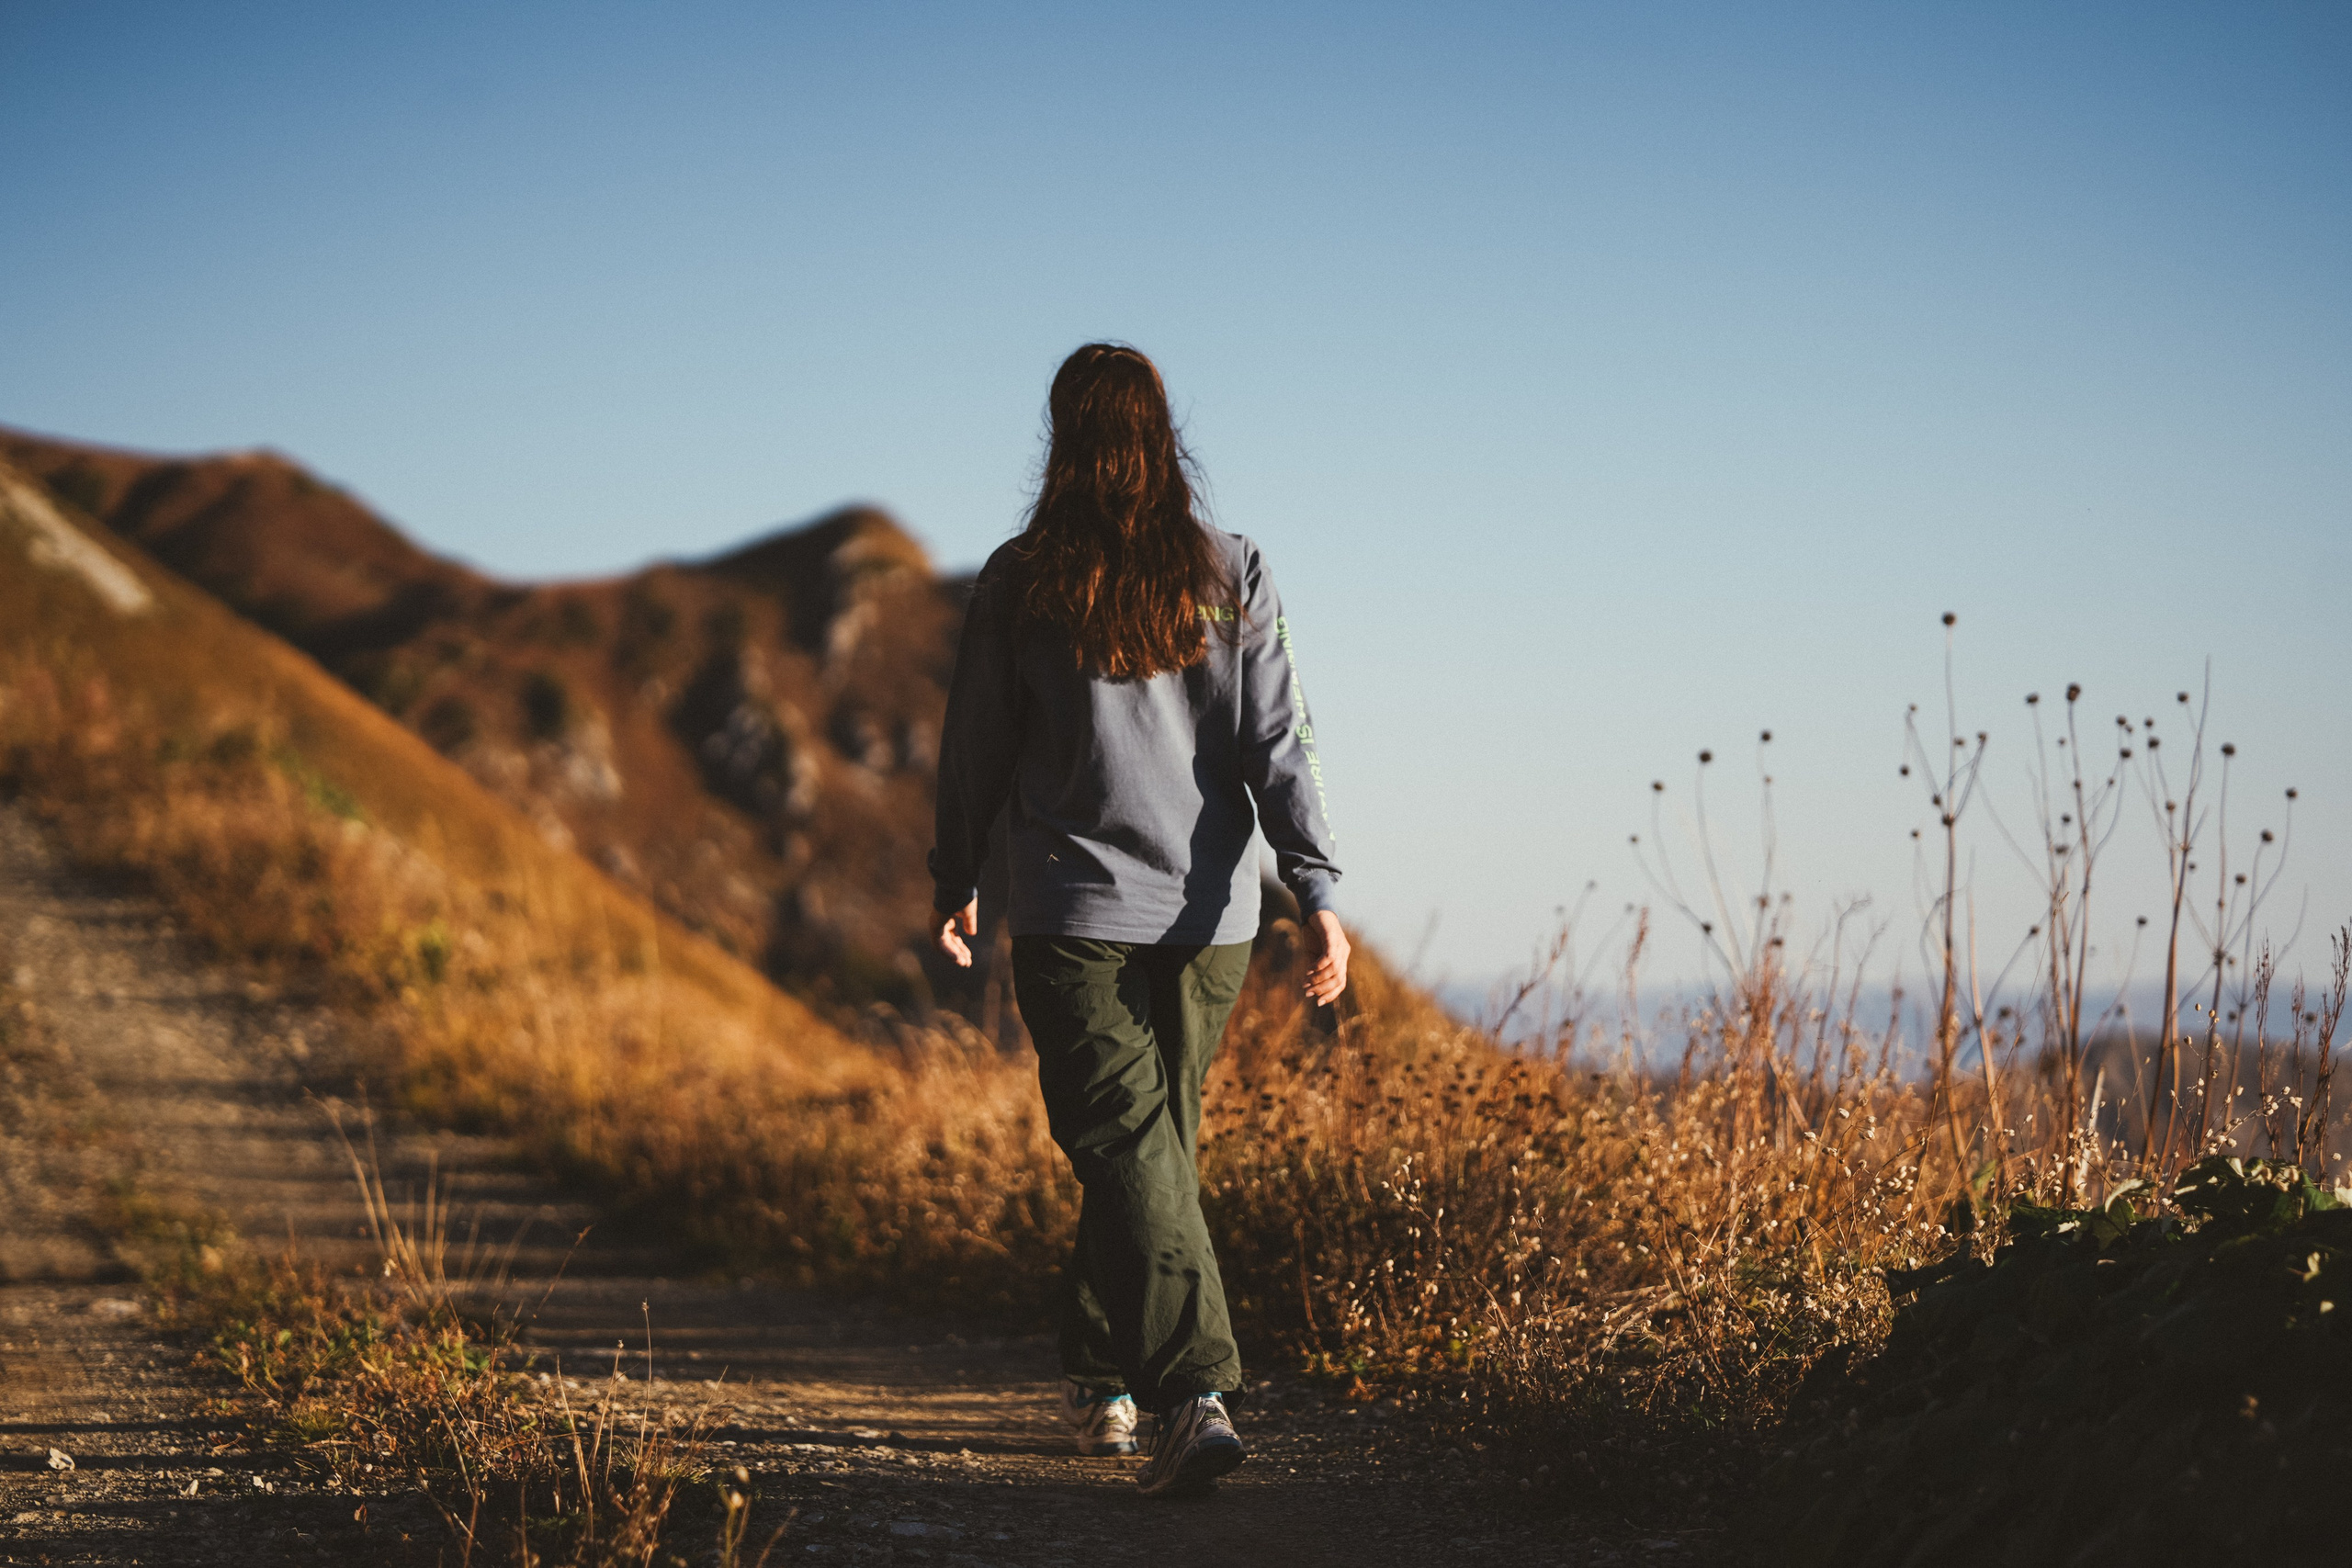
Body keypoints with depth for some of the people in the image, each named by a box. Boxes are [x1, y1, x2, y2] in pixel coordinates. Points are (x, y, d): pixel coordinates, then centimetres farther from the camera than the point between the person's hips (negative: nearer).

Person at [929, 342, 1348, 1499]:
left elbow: (975, 748, 4)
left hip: (1072, 912, -3)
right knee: (1154, 1146, 17)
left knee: (1127, 1151, -7)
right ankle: (1103, 1381, 30)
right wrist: (1316, 894, -5)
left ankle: (1195, 1396, -23)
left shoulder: (1018, 582, -4)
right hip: (1207, 918, 3)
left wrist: (956, 883, 17)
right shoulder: (1231, 577, 0)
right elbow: (1279, 744, -5)